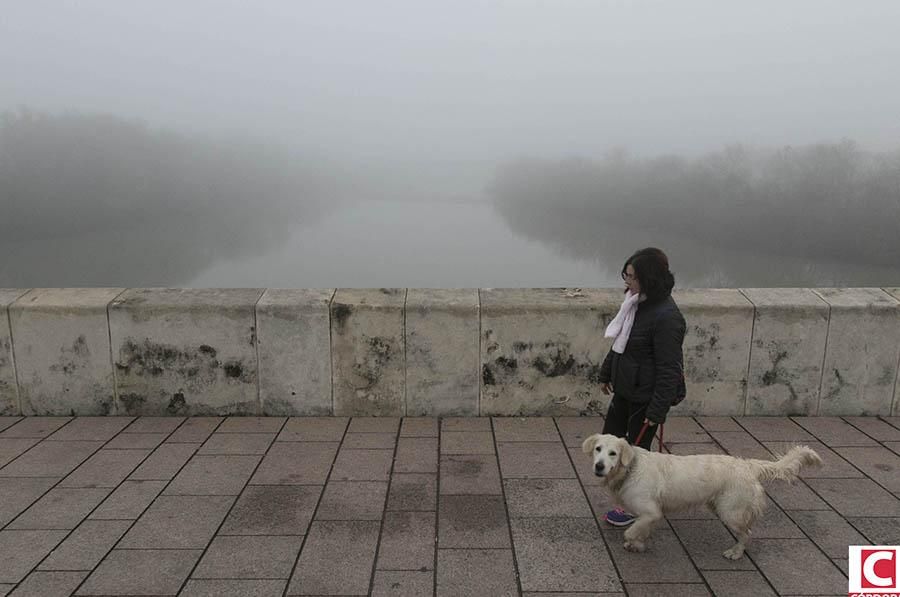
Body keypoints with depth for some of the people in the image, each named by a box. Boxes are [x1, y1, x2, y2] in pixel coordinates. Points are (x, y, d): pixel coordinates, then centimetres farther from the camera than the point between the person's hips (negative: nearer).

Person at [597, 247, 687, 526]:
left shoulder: (666, 317, -26)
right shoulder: (636, 301, 2)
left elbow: (669, 369, -24)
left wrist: (657, 409, -22)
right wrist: (606, 373, 21)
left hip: (646, 396, -9)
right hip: (625, 388, 9)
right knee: (610, 437, 19)